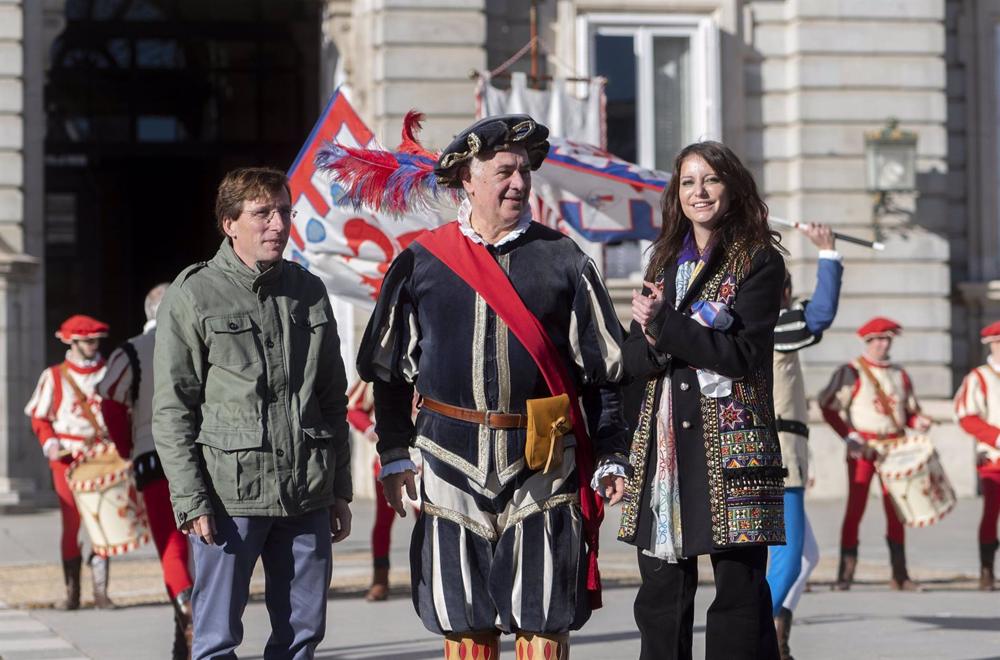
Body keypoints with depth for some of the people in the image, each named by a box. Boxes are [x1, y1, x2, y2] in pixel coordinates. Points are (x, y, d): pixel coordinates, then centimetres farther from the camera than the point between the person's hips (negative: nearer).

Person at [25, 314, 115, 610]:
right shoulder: (53, 376, 5)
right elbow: (39, 417, 7)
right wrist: (49, 444, -9)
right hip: (67, 459, -1)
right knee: (71, 524, -2)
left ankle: (101, 591, 0)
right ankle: (72, 593, 4)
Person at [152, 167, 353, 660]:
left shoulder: (309, 292, 13)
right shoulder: (194, 296, -2)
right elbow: (171, 411, -4)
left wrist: (340, 490, 15)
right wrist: (191, 500, -11)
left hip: (308, 495, 5)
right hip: (230, 496, -5)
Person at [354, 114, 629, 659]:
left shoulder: (563, 261, 4)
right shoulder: (421, 263, 5)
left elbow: (603, 369, 6)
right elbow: (389, 369, 12)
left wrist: (610, 456, 0)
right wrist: (394, 455, 8)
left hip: (542, 467, -1)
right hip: (453, 466, 1)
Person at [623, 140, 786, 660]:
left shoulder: (760, 261, 0)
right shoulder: (664, 261, 17)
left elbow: (744, 354, -11)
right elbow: (634, 360, 11)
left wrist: (665, 325, -13)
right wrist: (655, 339, -11)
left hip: (731, 442, -5)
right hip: (663, 442, 5)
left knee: (739, 590, -5)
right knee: (660, 596, 5)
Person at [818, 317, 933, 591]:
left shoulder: (900, 375, 14)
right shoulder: (851, 372, -2)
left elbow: (910, 411, 18)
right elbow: (828, 407, -7)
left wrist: (918, 422, -4)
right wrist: (848, 435, -16)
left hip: (894, 447, 4)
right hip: (862, 449, -4)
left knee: (896, 511, 5)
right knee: (855, 509, -6)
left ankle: (899, 575, 10)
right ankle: (845, 574, -2)